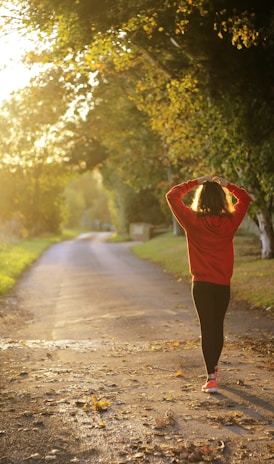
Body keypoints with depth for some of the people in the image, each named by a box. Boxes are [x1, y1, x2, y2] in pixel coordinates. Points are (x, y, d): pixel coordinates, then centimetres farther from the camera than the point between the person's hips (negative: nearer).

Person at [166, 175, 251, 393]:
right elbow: (245, 198, 14)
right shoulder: (230, 221, -4)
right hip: (223, 284, 3)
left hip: (202, 284, -2)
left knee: (207, 328, -1)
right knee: (218, 326, 18)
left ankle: (211, 378, -7)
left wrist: (195, 182, 2)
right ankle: (214, 367, 38)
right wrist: (226, 184, 9)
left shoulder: (193, 221, -10)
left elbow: (172, 195, -2)